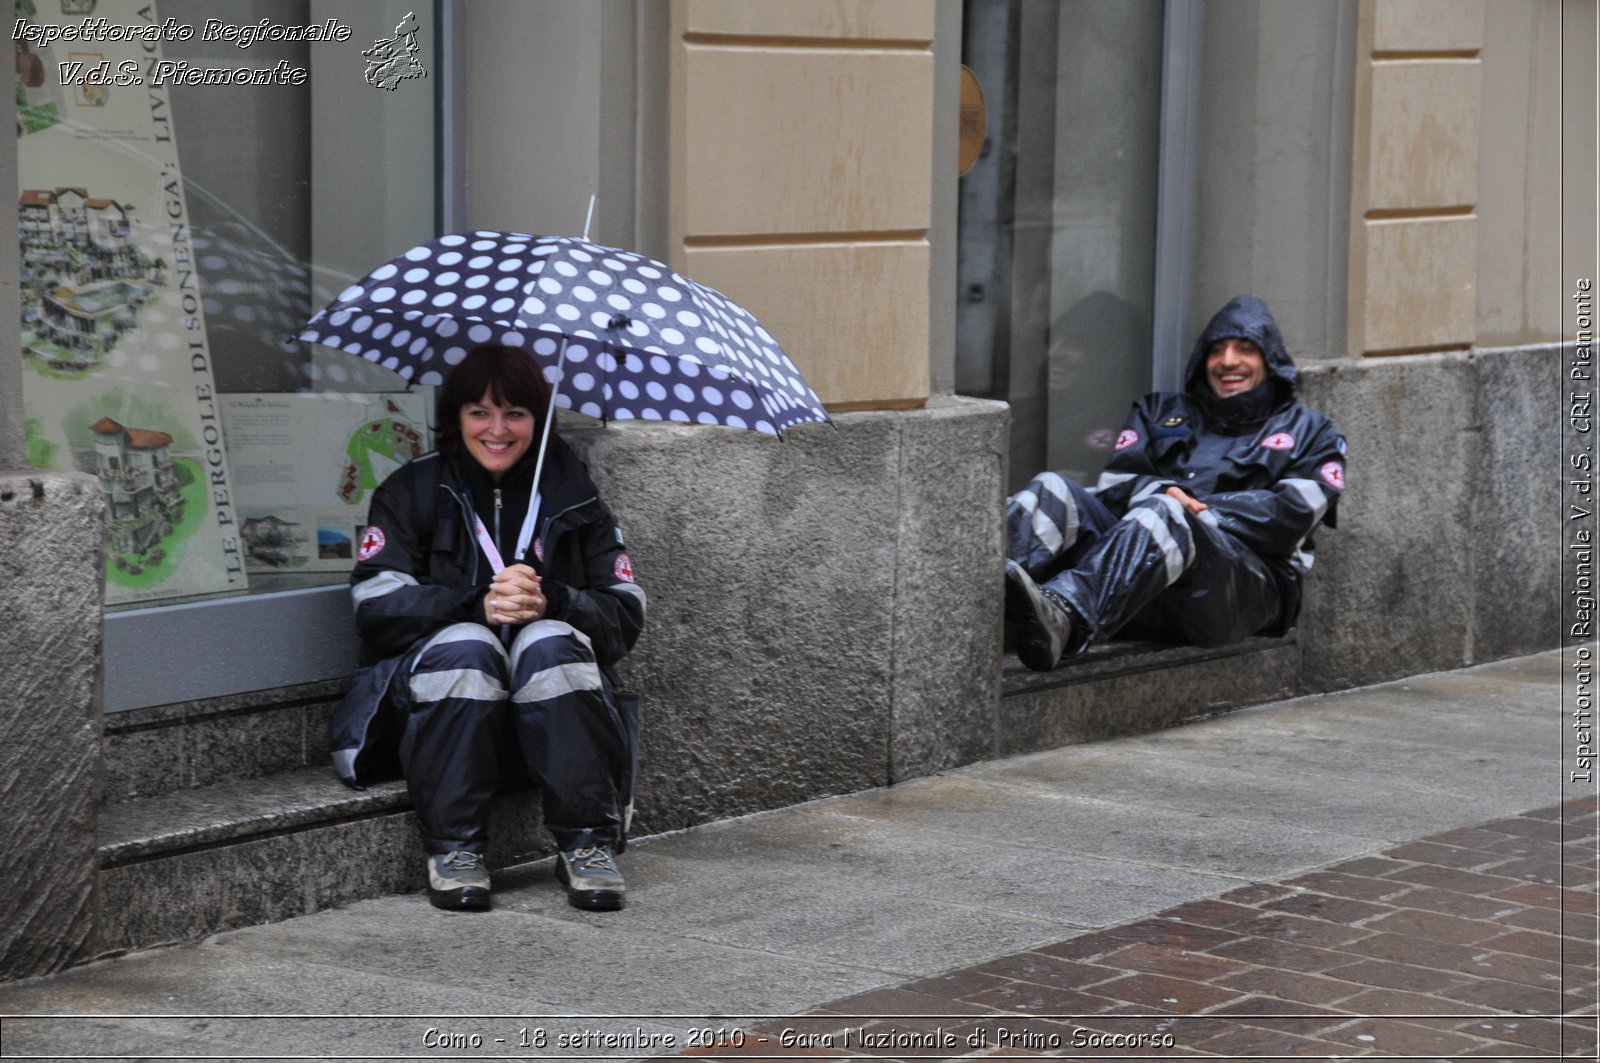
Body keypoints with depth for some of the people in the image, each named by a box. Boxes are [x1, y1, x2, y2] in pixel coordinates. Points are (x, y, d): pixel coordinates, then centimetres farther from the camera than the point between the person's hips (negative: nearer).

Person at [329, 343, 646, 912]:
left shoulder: (571, 495, 11)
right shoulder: (412, 491, 7)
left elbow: (626, 615, 2)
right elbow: (377, 606, -8)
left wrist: (549, 603, -20)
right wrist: (479, 606, -24)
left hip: (548, 714, 1)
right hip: (436, 711, -1)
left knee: (549, 643, -30)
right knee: (466, 645, -32)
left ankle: (588, 845, -27)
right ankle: (453, 849, -28)